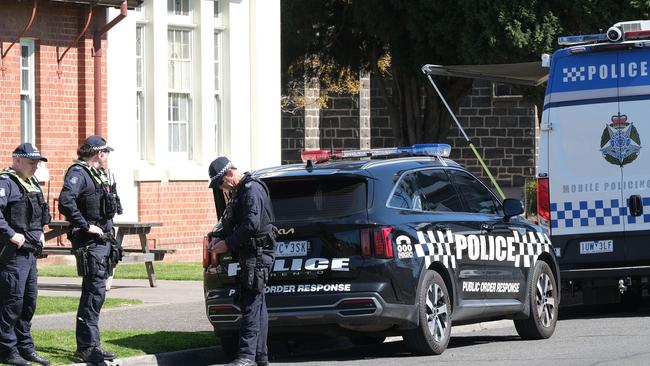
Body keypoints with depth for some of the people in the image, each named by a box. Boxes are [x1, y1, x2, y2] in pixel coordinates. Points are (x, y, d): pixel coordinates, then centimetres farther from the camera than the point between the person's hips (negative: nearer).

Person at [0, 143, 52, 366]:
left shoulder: (32, 184, 18)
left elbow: (40, 212, 34)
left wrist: (40, 232, 19)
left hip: (30, 252, 10)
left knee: (29, 301, 13)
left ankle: (25, 348, 20)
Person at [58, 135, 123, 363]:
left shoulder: (99, 175, 18)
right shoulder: (78, 173, -11)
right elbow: (66, 201, -27)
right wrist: (86, 226, -24)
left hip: (103, 240, 10)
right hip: (89, 242, -10)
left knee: (95, 291, 12)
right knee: (94, 291, -12)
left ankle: (86, 345, 18)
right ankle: (88, 346, -12)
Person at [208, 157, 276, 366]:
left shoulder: (252, 189, -13)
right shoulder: (238, 191, 20)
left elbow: (252, 224, -22)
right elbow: (234, 224, 26)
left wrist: (228, 244, -16)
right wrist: (220, 239, 9)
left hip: (258, 254, -11)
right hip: (250, 254, 11)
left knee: (251, 304, -14)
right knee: (257, 304, 10)